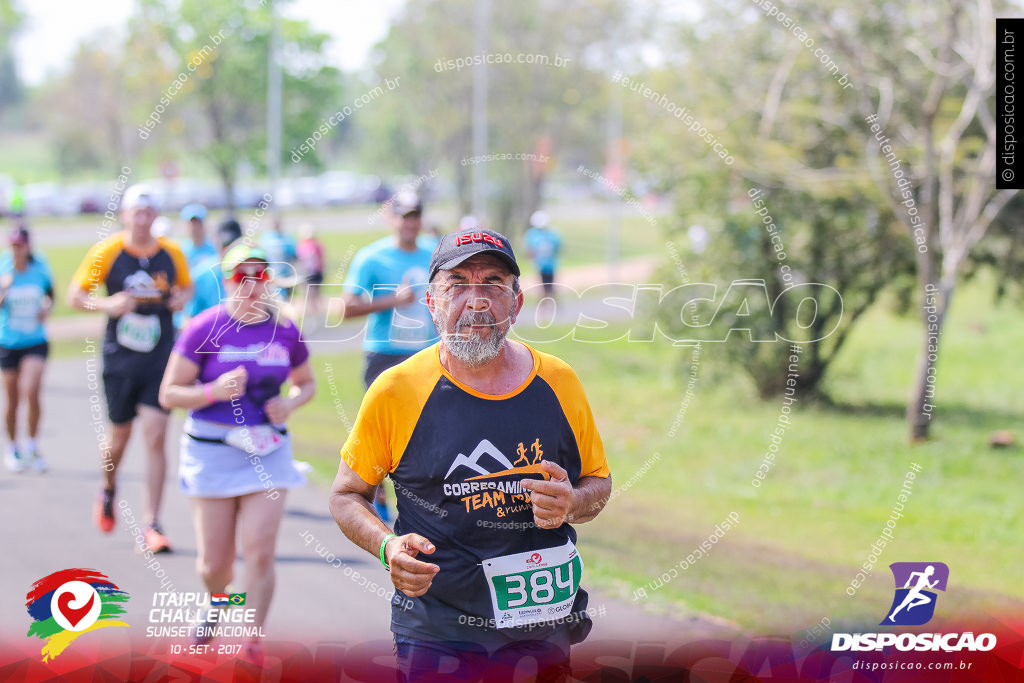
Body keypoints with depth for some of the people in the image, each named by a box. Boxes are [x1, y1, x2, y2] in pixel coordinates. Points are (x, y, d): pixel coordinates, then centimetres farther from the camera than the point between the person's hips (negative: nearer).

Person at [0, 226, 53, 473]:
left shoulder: (40, 269, -3)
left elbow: (50, 294, 15)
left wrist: (47, 309, -5)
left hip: (36, 343, 0)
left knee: (30, 392, -20)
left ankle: (32, 445, 0)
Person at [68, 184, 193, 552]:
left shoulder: (172, 253, 0)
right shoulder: (106, 252, -6)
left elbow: (186, 286, 18)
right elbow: (75, 295, 0)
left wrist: (182, 297, -6)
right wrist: (108, 304, -19)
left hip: (160, 358, 1)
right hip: (120, 358, -1)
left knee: (155, 436, -9)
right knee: (120, 435, 11)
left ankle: (152, 525, -4)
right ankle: (108, 489, 44)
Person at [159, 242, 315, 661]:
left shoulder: (285, 331, 0)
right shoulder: (205, 328, -9)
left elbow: (307, 383, 17)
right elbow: (169, 394, -7)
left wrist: (290, 403, -5)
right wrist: (215, 391, -23)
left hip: (267, 450, 2)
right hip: (211, 450, -1)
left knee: (259, 551, -10)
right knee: (214, 563, 6)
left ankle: (252, 643, 1)